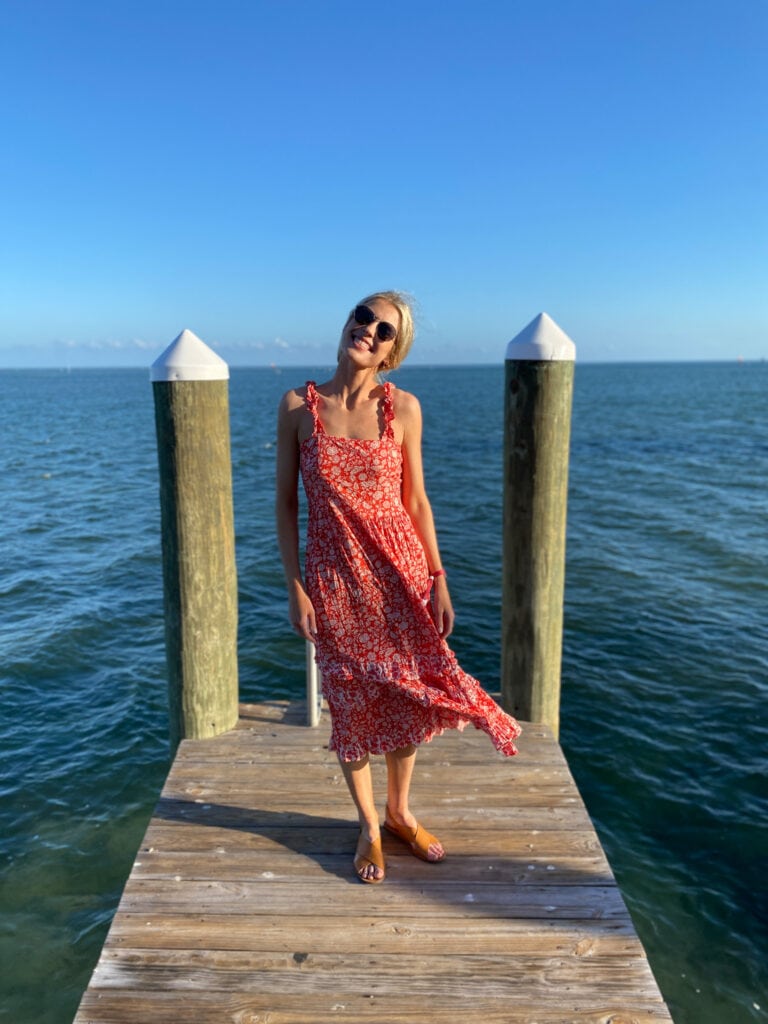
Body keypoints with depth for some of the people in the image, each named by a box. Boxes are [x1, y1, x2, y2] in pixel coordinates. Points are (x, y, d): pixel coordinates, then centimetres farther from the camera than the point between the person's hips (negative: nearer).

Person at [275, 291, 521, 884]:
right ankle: (369, 828, 35)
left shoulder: (403, 408, -3)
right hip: (335, 577, -1)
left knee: (409, 696, 12)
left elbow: (416, 500, 2)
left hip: (400, 571, 1)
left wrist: (438, 580, 1)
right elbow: (286, 502, -2)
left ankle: (400, 813, 39)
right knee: (352, 705, 11)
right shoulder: (299, 406, -6)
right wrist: (294, 586, -6)